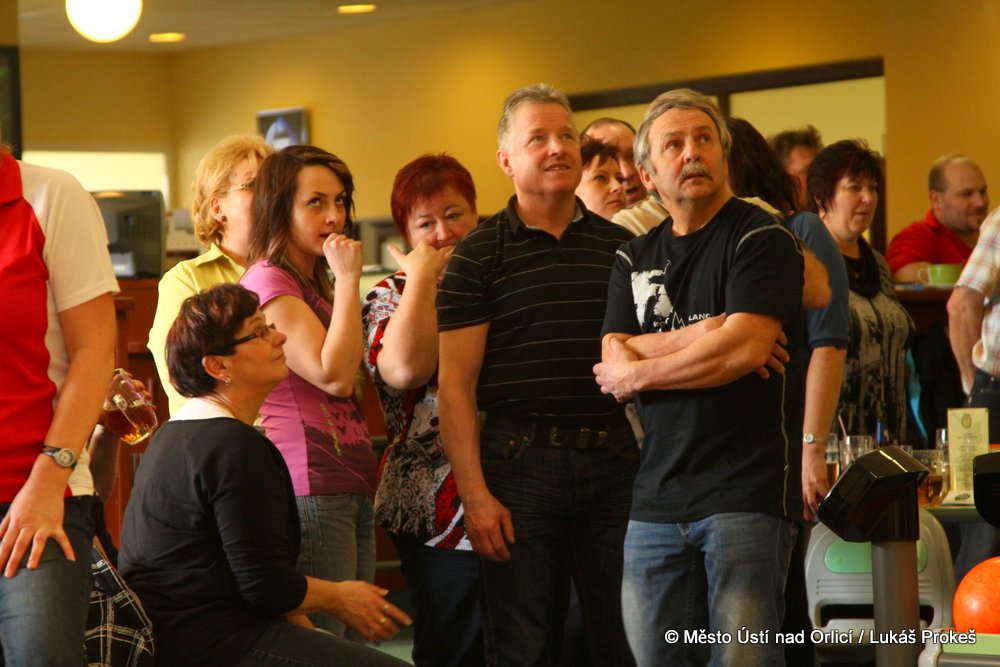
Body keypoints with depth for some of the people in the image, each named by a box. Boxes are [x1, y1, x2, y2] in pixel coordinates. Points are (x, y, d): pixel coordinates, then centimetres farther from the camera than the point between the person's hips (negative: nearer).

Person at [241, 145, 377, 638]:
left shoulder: (316, 286, 22)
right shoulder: (269, 281, -8)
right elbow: (334, 375, -17)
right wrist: (349, 279, -13)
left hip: (352, 486, 10)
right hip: (310, 488, -10)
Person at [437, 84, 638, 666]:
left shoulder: (621, 246, 10)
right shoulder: (480, 254, 0)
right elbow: (455, 383, -4)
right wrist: (475, 493, -11)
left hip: (612, 459, 3)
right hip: (521, 460, -3)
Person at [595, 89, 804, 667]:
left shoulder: (762, 239, -1)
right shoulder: (635, 260, 17)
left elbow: (745, 348, -14)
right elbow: (614, 360, 4)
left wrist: (639, 371, -2)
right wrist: (706, 333, -11)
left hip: (746, 489, -5)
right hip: (658, 497, 5)